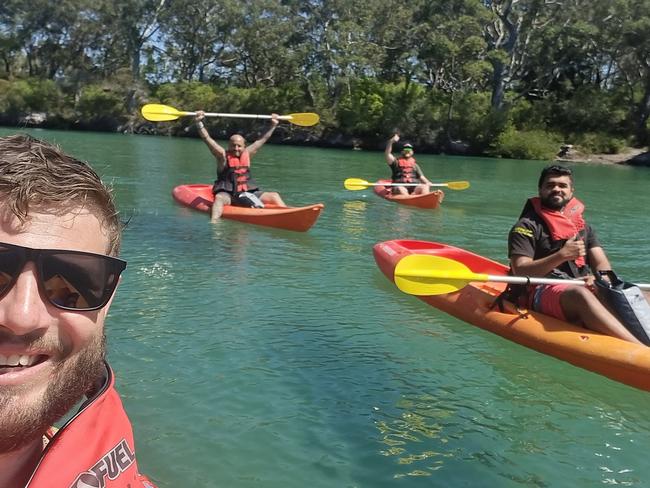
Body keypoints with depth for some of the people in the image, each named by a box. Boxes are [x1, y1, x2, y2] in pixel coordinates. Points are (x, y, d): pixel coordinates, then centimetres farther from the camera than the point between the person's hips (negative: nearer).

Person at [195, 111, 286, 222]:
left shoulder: (247, 154, 11)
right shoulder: (223, 155, -1)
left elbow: (262, 140, 21)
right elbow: (207, 139, -11)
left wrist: (273, 126, 22)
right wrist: (199, 123, -23)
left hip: (247, 193, 5)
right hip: (226, 194, -5)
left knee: (274, 196, -6)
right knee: (219, 198, -38)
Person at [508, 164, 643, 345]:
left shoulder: (583, 226, 23)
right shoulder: (527, 226, 4)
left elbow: (602, 265, 14)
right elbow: (521, 272, -7)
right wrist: (561, 256, -16)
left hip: (583, 288, 6)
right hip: (543, 294, -6)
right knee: (580, 294, -38)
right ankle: (640, 350, -54)